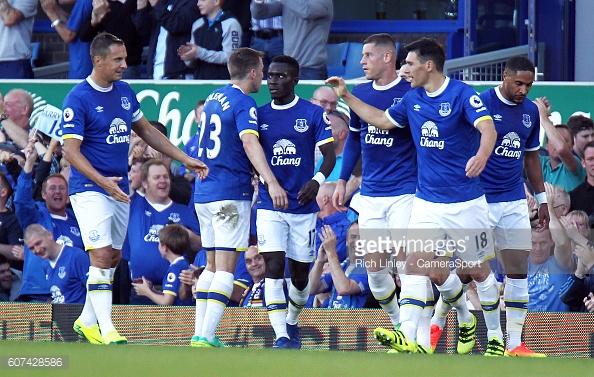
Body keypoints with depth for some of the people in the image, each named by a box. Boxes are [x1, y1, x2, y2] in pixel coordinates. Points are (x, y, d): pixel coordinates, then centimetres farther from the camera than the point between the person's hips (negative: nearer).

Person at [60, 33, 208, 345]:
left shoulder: (124, 92, 9)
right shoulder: (78, 99, -14)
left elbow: (146, 131, 21)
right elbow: (70, 150, -18)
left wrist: (185, 159, 17)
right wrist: (102, 181, -30)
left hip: (120, 188, 8)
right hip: (89, 188, -8)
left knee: (113, 257, 12)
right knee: (102, 255, -15)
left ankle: (87, 320, 26)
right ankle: (107, 331, -17)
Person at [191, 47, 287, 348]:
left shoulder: (213, 98, 16)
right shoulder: (244, 103, -10)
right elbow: (249, 143, -25)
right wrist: (271, 183, -35)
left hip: (203, 193, 8)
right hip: (232, 193, -8)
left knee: (212, 264, 15)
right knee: (226, 267, -9)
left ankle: (199, 333, 12)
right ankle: (206, 337, -17)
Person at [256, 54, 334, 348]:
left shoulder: (313, 114, 0)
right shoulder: (259, 115, 6)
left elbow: (329, 154, -2)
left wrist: (318, 180, -19)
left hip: (303, 205, 0)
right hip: (269, 206, 0)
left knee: (300, 273, 8)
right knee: (274, 266, -15)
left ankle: (291, 323, 35)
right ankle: (281, 336, -19)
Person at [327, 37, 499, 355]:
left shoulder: (462, 95, -13)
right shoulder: (413, 99, 7)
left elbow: (488, 129, -28)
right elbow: (381, 120, 24)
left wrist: (482, 155, -49)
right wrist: (346, 97, 20)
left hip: (465, 203, -5)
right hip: (427, 202, 5)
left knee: (479, 271, 7)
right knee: (416, 265, -13)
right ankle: (408, 336, -19)